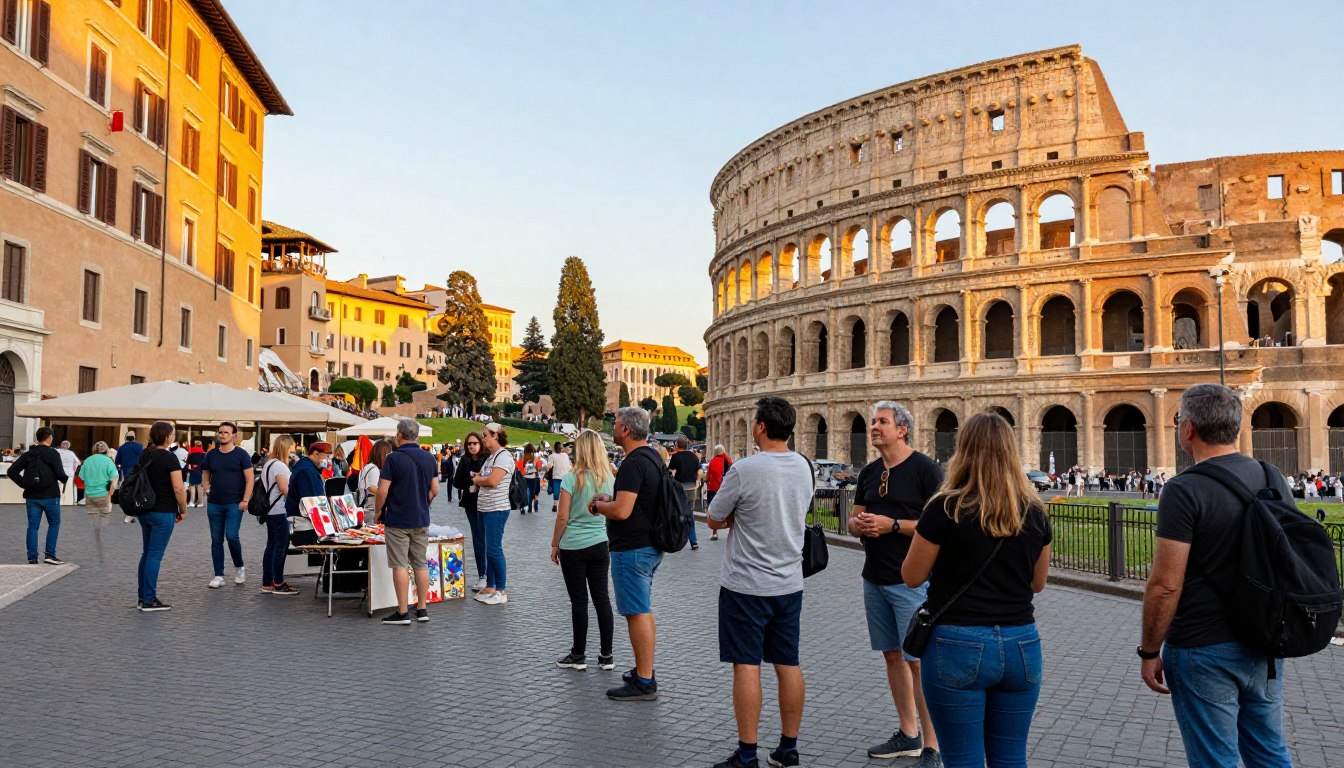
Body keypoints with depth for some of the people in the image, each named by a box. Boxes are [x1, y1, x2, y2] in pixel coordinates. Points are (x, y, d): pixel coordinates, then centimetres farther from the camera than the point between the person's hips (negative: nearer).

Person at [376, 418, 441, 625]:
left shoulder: (394, 458, -12)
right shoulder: (430, 459, 4)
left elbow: (382, 491, -13)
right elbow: (434, 490, 7)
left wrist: (379, 511, 2)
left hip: (397, 520, -5)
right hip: (422, 520, 5)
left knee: (400, 565, 0)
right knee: (421, 564, 11)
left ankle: (402, 612, 2)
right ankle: (422, 609, 14)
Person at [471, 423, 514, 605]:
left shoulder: (503, 455, -14)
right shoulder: (490, 456, 15)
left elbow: (492, 481, -22)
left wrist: (477, 480, -5)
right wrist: (479, 478, -2)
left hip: (496, 509, -9)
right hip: (485, 508, 9)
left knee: (494, 549, -6)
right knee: (488, 548, 14)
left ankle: (501, 591, 1)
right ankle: (490, 586, 22)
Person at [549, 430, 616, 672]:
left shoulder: (571, 478, -11)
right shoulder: (608, 478, 1)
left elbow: (562, 517, -11)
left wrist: (555, 544, 2)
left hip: (573, 546, -4)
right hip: (600, 545, 4)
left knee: (579, 601, 4)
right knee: (602, 598, 8)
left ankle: (579, 656, 14)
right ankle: (606, 655, 14)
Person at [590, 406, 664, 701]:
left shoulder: (634, 463, -21)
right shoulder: (653, 457, 12)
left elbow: (622, 511, -27)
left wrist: (597, 505, -8)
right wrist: (609, 499, 12)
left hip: (632, 549, -10)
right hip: (650, 546, 11)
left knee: (637, 613, -4)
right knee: (644, 611, 18)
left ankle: (644, 683, 2)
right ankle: (644, 671, 28)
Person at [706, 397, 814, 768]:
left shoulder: (745, 470, -17)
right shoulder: (804, 467, 2)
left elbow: (713, 520, -6)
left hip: (746, 584, -6)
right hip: (790, 583, 6)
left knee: (746, 666, 1)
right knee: (788, 664, 12)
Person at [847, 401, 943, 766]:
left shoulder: (925, 469, -10)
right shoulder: (869, 472, 11)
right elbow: (854, 518, 16)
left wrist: (893, 525, -21)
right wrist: (858, 524, -7)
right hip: (874, 580, 7)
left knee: (917, 661, -5)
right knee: (892, 655, 14)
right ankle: (908, 734, 28)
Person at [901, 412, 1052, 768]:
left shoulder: (945, 509, -12)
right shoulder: (1034, 511, 2)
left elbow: (911, 577, -3)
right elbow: (1037, 582, 14)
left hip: (958, 647, -4)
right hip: (1021, 645, 5)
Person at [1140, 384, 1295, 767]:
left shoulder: (1184, 490, -20)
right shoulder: (1273, 478, 3)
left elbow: (1165, 585, -21)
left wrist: (1149, 652, -9)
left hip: (1204, 650, -7)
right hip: (1265, 645, 7)